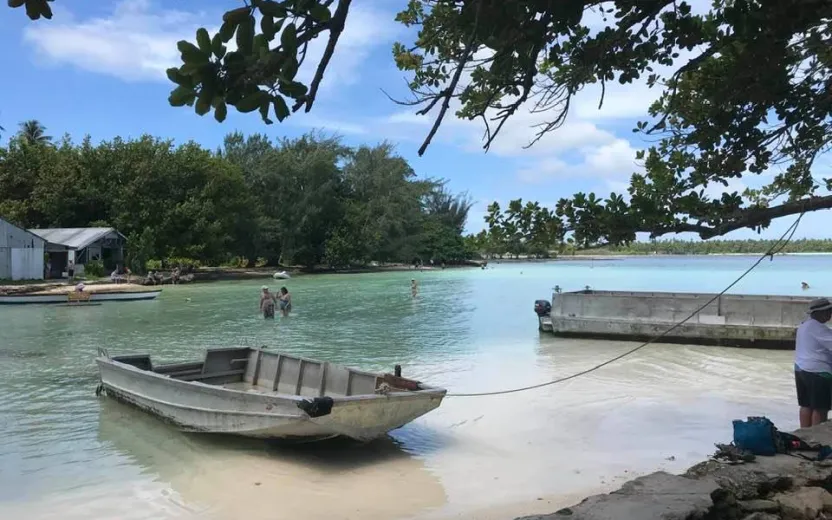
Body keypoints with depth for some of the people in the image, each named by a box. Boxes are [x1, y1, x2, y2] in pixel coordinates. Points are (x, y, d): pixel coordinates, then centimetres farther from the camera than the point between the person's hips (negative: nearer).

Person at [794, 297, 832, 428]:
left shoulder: (804, 325, 15)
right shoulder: (817, 328, -16)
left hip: (801, 369, 10)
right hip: (817, 372, -10)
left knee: (806, 405, 13)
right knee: (820, 408, -2)